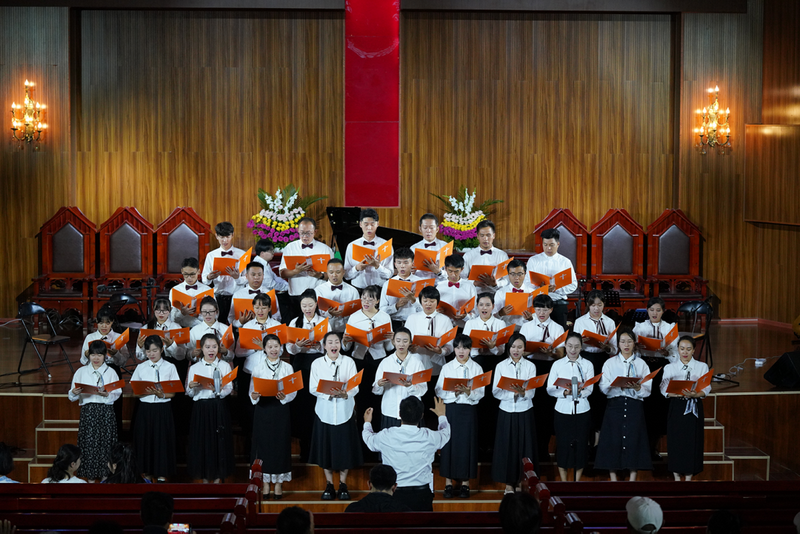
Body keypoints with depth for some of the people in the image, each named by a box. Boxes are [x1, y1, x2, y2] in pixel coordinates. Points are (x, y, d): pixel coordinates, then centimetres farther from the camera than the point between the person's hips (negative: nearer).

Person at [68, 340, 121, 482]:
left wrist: (107, 394, -21)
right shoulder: (81, 372, 11)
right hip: (88, 410, 1)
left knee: (105, 442, -3)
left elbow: (117, 393, -1)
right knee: (89, 443, -2)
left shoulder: (110, 372, 10)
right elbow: (71, 396, 6)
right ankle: (90, 476, 6)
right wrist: (74, 393, -16)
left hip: (106, 411, -1)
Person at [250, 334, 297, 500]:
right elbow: (252, 389, 1)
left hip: (281, 409, 0)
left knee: (280, 444, 2)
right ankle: (265, 485, 11)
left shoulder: (287, 367, 6)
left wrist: (285, 396, -20)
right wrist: (254, 396, -22)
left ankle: (278, 484, 12)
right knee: (263, 444, 1)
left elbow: (293, 391, 1)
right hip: (263, 409, 0)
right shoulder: (258, 367, 5)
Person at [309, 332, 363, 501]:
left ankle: (343, 485, 13)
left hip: (344, 410, 0)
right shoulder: (317, 364, 3)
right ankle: (329, 485, 15)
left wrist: (345, 393, -24)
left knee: (345, 447, 1)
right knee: (326, 447, 3)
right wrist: (329, 393, -21)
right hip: (325, 410, 0)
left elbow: (355, 387, -3)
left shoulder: (348, 362, 2)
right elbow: (313, 388, -3)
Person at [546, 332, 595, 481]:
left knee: (580, 445, 3)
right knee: (562, 445, 2)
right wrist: (565, 392, -20)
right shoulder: (557, 364, 4)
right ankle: (564, 483, 15)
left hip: (581, 410, 0)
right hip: (563, 410, 0)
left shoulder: (587, 365, 4)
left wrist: (580, 391, -26)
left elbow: (589, 389, -4)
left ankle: (577, 483, 16)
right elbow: (550, 389, -2)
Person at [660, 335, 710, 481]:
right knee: (675, 441, 0)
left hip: (694, 407, 0)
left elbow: (706, 388, -2)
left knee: (692, 442, -1)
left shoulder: (702, 367, 7)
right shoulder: (669, 368, 9)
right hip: (676, 407, 0)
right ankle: (676, 478, 11)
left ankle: (688, 478, 9)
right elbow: (664, 389, 0)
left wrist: (694, 394, -22)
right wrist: (674, 393, -20)